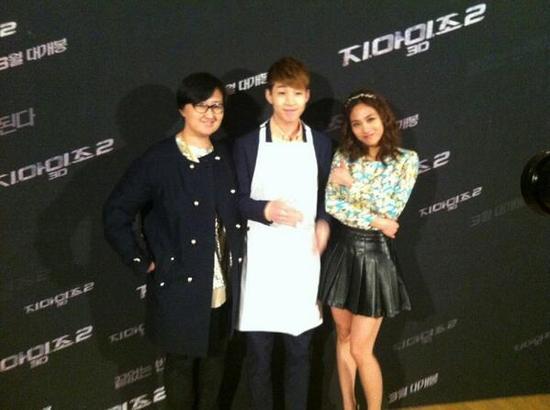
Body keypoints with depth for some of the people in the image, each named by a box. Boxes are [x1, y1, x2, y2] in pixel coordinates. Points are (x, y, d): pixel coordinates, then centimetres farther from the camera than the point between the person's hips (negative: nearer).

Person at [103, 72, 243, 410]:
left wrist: (235, 263, 4)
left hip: (223, 287, 5)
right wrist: (143, 263, -12)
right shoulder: (157, 161, -14)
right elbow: (115, 215, -13)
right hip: (180, 289, -5)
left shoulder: (226, 158, 2)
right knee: (181, 363, 12)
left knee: (215, 357, 19)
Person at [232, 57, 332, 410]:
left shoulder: (321, 144, 6)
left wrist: (323, 223, -7)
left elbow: (326, 195, 13)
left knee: (300, 349, 10)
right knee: (258, 351, 5)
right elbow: (237, 201, -2)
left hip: (303, 259, 2)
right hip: (262, 261, -2)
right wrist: (266, 210, -21)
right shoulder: (247, 144, -1)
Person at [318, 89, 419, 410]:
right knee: (343, 338, 14)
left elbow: (392, 210, -15)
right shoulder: (343, 156, 1)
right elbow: (330, 204, -8)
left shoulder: (406, 159, -6)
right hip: (341, 252, 4)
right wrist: (375, 221, -16)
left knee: (361, 349, -3)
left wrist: (353, 183, -13)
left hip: (375, 255, -4)